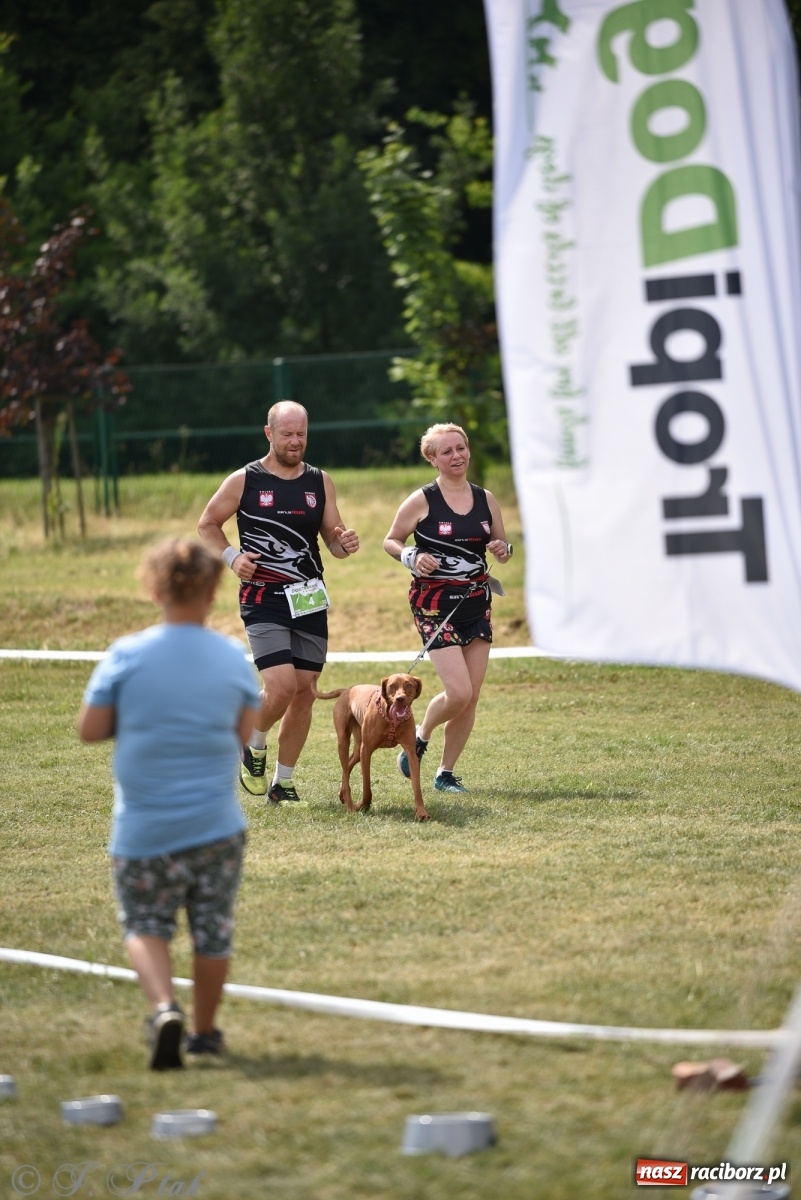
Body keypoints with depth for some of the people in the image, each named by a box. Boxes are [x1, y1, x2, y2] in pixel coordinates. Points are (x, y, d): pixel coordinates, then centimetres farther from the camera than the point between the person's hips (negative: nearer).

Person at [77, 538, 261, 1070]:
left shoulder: (127, 655, -9)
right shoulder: (234, 658, -3)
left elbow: (91, 728, -5)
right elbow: (245, 731, 2)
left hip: (143, 827, -1)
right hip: (216, 824, 1)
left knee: (146, 926, 11)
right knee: (213, 929, 14)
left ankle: (165, 1007, -13)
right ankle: (205, 1031, 24)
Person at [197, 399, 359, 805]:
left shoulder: (320, 482, 7)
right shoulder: (244, 481, -3)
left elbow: (333, 537, 12)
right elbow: (207, 524, 8)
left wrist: (344, 543, -12)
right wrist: (231, 557, -9)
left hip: (310, 601, 4)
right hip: (263, 601, -4)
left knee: (304, 691, 4)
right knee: (281, 686, -19)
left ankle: (282, 782, 15)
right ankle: (254, 745, 12)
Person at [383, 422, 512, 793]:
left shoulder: (485, 499, 7)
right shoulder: (421, 501, -7)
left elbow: (501, 544, 17)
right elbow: (391, 541, 3)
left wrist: (503, 550, -6)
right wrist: (411, 557, -16)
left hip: (476, 602, 5)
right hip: (435, 604, -5)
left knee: (471, 699, 1)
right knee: (458, 693, -15)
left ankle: (446, 773, 14)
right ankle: (419, 739, 15)